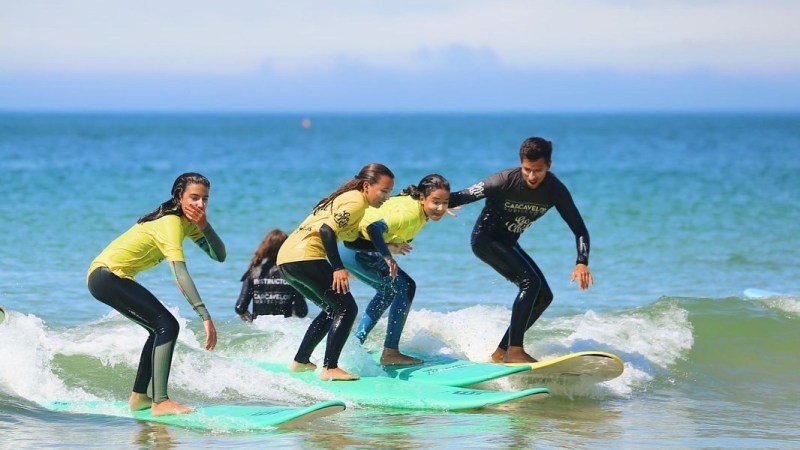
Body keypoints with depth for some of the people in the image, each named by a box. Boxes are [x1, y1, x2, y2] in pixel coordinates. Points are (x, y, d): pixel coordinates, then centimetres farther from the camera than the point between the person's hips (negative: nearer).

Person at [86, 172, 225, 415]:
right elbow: (180, 274, -31)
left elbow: (219, 256, 0)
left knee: (161, 329, 18)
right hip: (107, 274, -10)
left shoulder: (188, 222, 9)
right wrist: (205, 316, -37)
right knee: (168, 325, -18)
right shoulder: (170, 223, -21)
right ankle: (160, 402, -25)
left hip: (107, 277, 10)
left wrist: (205, 226, -16)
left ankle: (138, 397, 23)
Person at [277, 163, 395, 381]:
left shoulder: (344, 197, 24)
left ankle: (300, 362, 26)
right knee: (347, 308, -7)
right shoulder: (356, 201, -6)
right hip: (305, 257, -10)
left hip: (286, 258, 10)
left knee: (332, 309, 23)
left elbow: (350, 237, 29)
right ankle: (330, 368, -15)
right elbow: (327, 230, -20)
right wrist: (338, 268, -24)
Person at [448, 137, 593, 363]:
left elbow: (579, 229, -11)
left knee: (543, 296, 3)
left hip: (507, 243, 7)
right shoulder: (504, 182, -27)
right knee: (530, 282, -24)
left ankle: (501, 352, 8)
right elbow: (463, 196, -18)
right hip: (485, 238, -7)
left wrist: (582, 263, -26)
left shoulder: (556, 190, -14)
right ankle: (515, 350, -26)